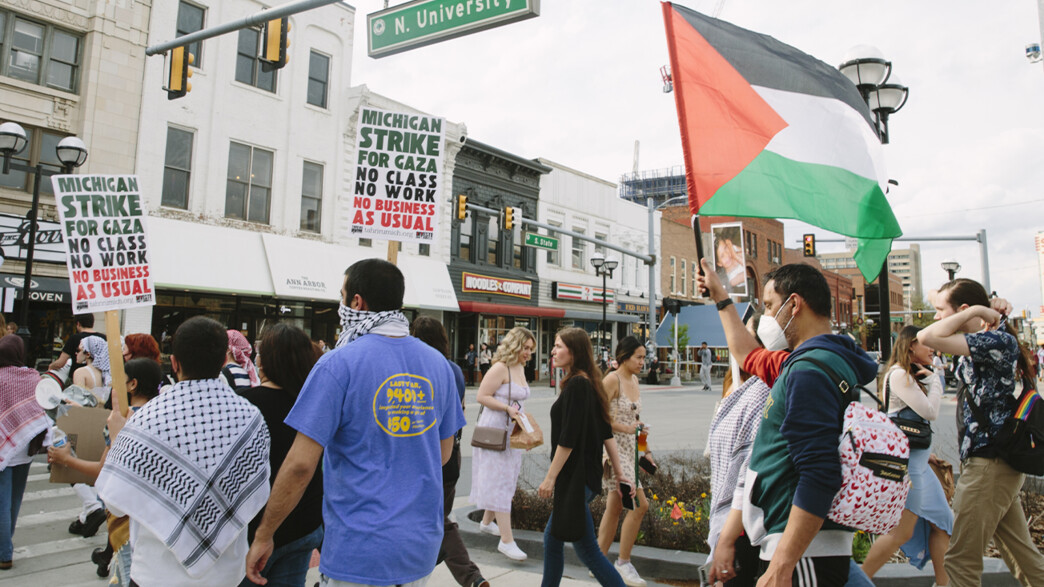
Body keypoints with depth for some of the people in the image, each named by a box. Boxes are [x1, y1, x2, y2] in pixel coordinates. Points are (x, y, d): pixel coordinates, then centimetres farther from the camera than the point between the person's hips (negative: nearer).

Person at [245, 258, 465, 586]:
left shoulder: (338, 365, -15)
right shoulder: (438, 364, 2)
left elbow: (300, 464, -16)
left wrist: (263, 536, -4)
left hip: (360, 552, -5)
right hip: (423, 546, 6)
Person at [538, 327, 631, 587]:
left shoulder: (577, 385, -18)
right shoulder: (589, 383, 10)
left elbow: (567, 439, -20)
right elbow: (606, 433, 12)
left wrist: (550, 477, -15)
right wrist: (620, 471, 14)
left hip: (574, 478, -10)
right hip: (587, 475, 10)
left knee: (586, 549, 0)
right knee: (552, 537, 18)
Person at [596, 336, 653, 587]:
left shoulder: (634, 380, 13)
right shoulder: (612, 380, -13)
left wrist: (646, 450, 18)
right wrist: (626, 428, -18)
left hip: (629, 449, 9)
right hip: (612, 447, -9)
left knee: (615, 508, 11)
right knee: (639, 504, -11)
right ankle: (623, 562, 3)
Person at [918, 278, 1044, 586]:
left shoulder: (999, 340, -18)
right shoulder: (983, 343, 12)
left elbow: (926, 337, -30)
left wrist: (977, 310, -16)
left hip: (989, 462, -10)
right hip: (994, 460, 10)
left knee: (961, 560, -4)